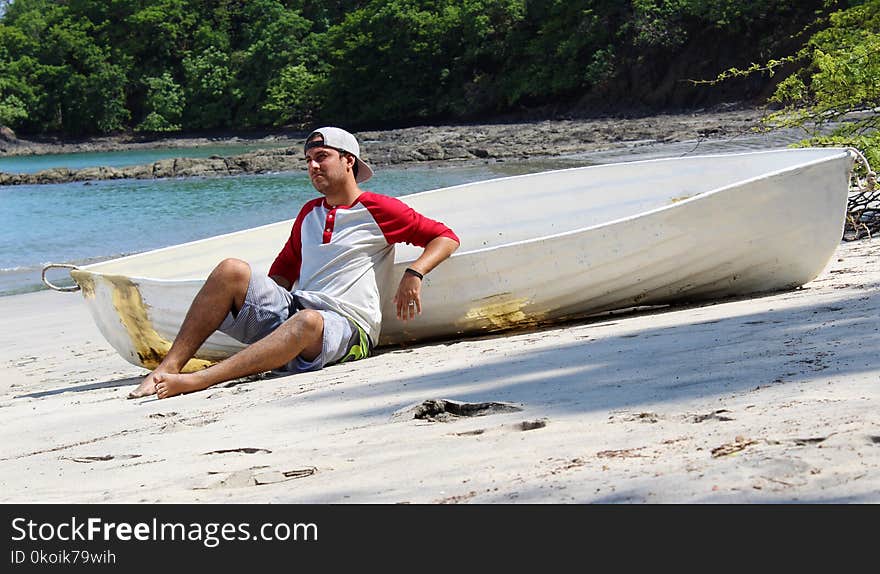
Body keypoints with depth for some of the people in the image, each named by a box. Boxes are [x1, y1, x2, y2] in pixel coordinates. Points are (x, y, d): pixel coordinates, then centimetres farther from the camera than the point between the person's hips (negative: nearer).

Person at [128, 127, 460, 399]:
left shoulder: (379, 210, 5)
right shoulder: (309, 214, 25)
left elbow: (446, 238, 3)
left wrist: (414, 275, -14)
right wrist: (267, 296, 12)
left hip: (346, 326, -6)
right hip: (291, 305, 6)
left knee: (308, 322, -41)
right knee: (232, 270, -16)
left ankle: (196, 381, -52)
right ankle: (168, 368, -26)